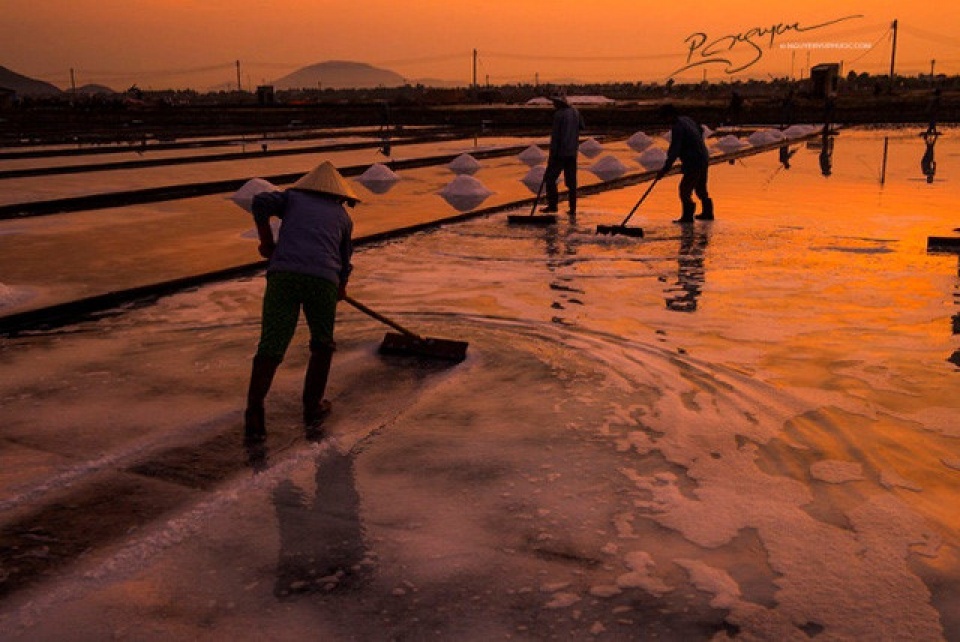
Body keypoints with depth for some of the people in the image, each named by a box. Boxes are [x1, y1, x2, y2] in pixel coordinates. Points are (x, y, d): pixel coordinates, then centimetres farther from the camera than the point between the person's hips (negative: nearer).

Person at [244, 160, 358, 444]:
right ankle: (312, 411, 21)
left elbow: (260, 202, 5)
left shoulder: (292, 196, 26)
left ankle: (253, 419, -12)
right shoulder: (343, 216, 28)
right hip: (323, 279, 0)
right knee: (322, 346, 22)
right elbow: (344, 262, 35)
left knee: (270, 348, 0)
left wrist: (266, 241, 17)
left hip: (282, 274, 0)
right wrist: (341, 288, 53)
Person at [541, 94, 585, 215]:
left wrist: (552, 153, -14)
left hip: (560, 151, -7)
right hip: (572, 151, 7)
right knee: (571, 180, 8)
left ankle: (552, 205, -4)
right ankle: (572, 208, 6)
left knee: (550, 178, 1)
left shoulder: (559, 114, -13)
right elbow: (581, 126, 23)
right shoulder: (575, 112, 7)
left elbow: (555, 135, -16)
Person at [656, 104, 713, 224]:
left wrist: (665, 169, -27)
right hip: (703, 159, 10)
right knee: (701, 188, 21)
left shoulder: (677, 127, -19)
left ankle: (687, 216, -6)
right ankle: (707, 213, 31)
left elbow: (674, 151, -25)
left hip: (694, 162, -10)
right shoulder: (687, 119, 11)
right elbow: (700, 131, 29)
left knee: (685, 188, -7)